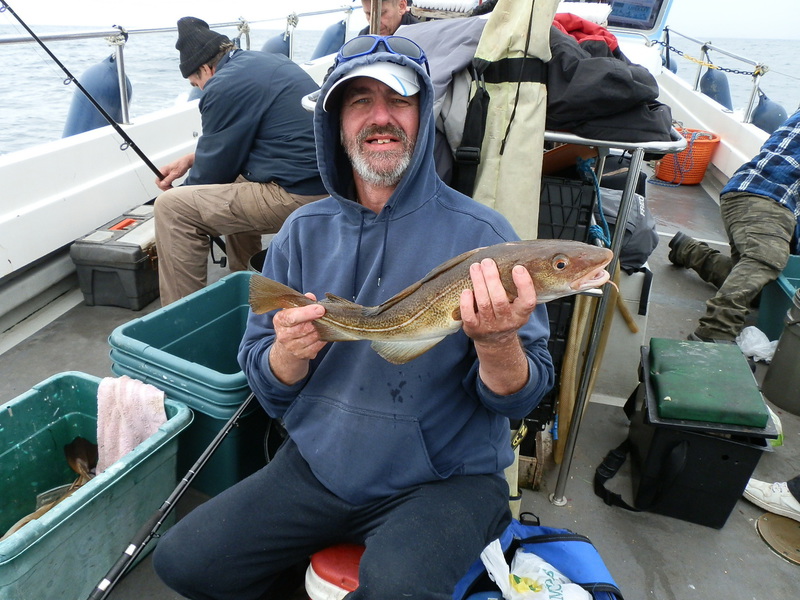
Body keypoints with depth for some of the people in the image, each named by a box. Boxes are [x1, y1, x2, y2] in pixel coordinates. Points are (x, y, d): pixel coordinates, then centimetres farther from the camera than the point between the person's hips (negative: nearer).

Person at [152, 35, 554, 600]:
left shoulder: (479, 233, -11)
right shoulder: (304, 231, 0)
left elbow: (520, 399, -10)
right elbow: (270, 390, 2)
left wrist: (496, 342, -31)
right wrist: (291, 350, -20)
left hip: (445, 478, -3)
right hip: (319, 464, 4)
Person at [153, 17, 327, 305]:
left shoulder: (225, 85, -11)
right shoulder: (268, 61, 16)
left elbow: (215, 169, -2)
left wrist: (180, 191, 17)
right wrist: (192, 158, 24)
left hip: (297, 197, -10)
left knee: (170, 207, -6)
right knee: (235, 184, 34)